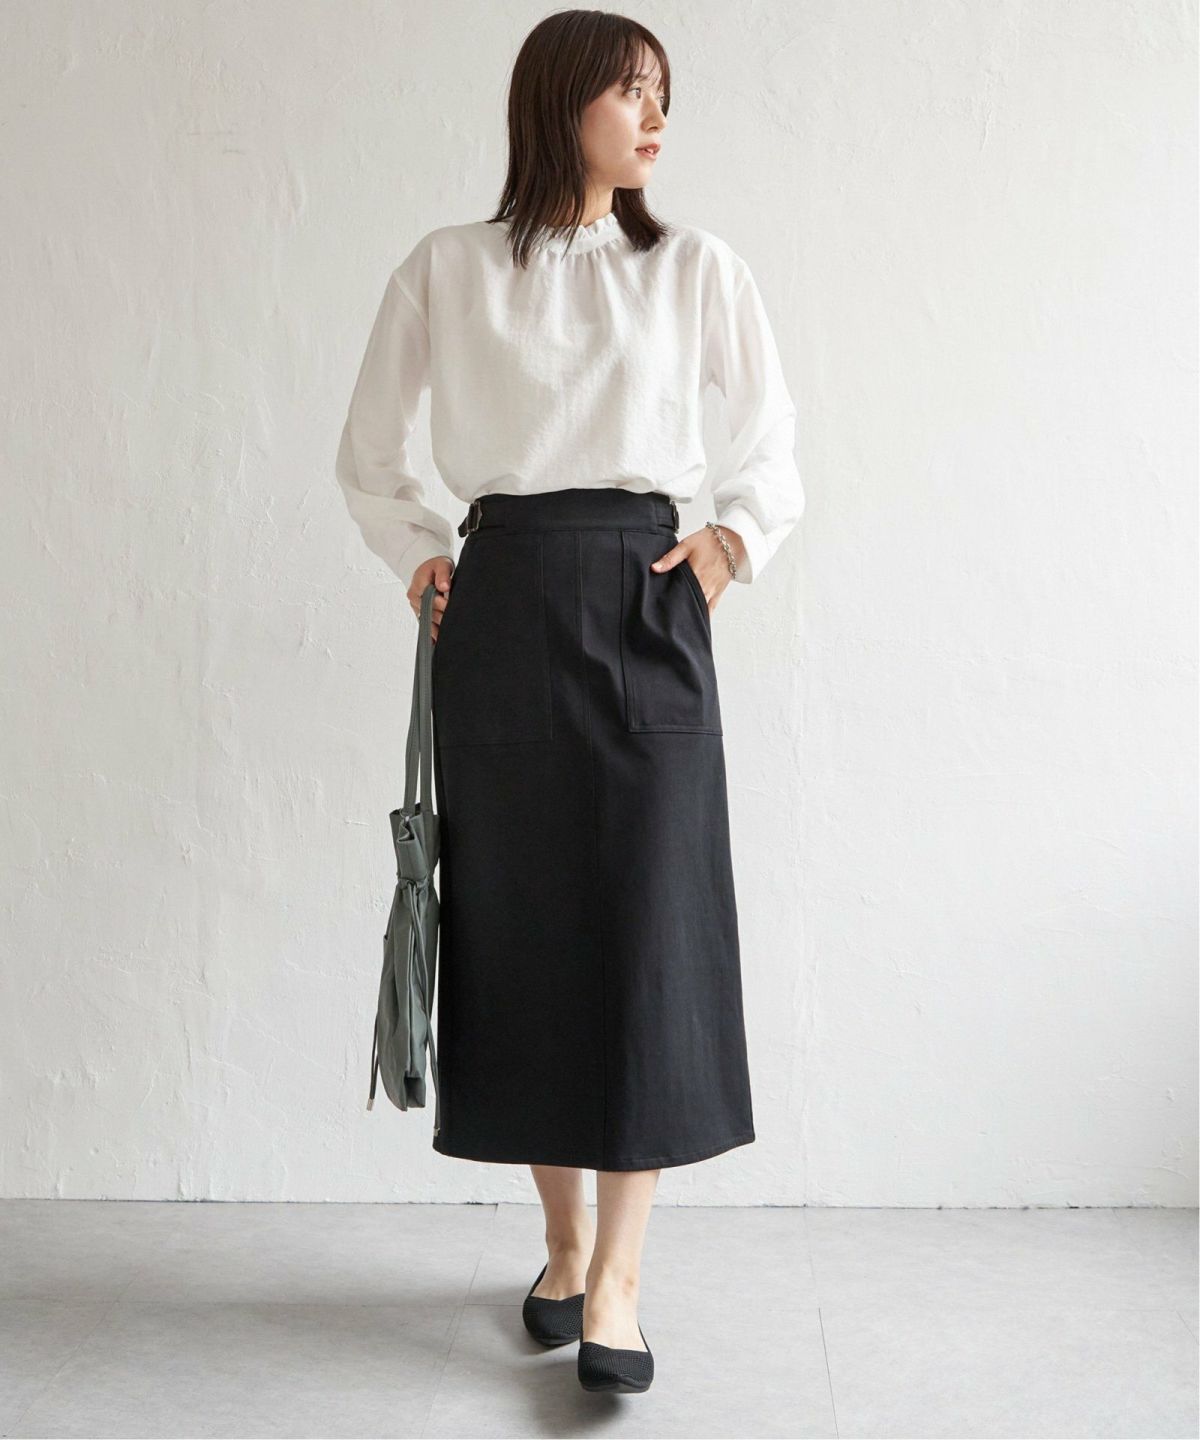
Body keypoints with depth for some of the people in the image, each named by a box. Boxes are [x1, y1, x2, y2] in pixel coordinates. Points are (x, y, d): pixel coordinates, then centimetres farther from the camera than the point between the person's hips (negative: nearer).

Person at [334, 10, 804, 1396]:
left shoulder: (695, 267, 8)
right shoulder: (446, 269, 6)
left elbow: (772, 448, 14)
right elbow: (369, 457, 15)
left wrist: (737, 530, -4)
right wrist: (421, 555, 0)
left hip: (646, 602, 0)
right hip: (503, 605, 0)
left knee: (648, 923, -7)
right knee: (520, 921, 4)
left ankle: (619, 1274, 1)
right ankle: (563, 1240, 20)